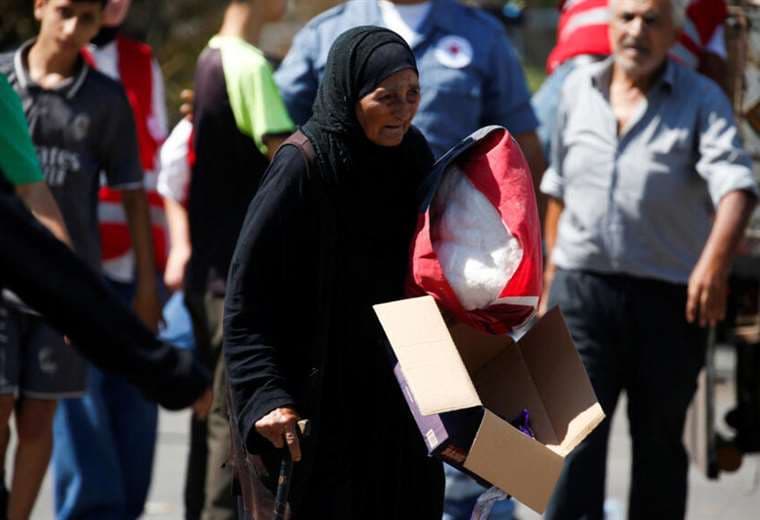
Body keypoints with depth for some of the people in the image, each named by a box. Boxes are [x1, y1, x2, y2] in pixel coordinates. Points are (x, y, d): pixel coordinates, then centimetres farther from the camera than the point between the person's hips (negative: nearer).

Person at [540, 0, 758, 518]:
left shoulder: (702, 100, -4)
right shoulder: (578, 89, 8)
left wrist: (717, 258, -37)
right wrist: (553, 262, 23)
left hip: (670, 299, -2)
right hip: (584, 286, 2)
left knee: (659, 441, 9)